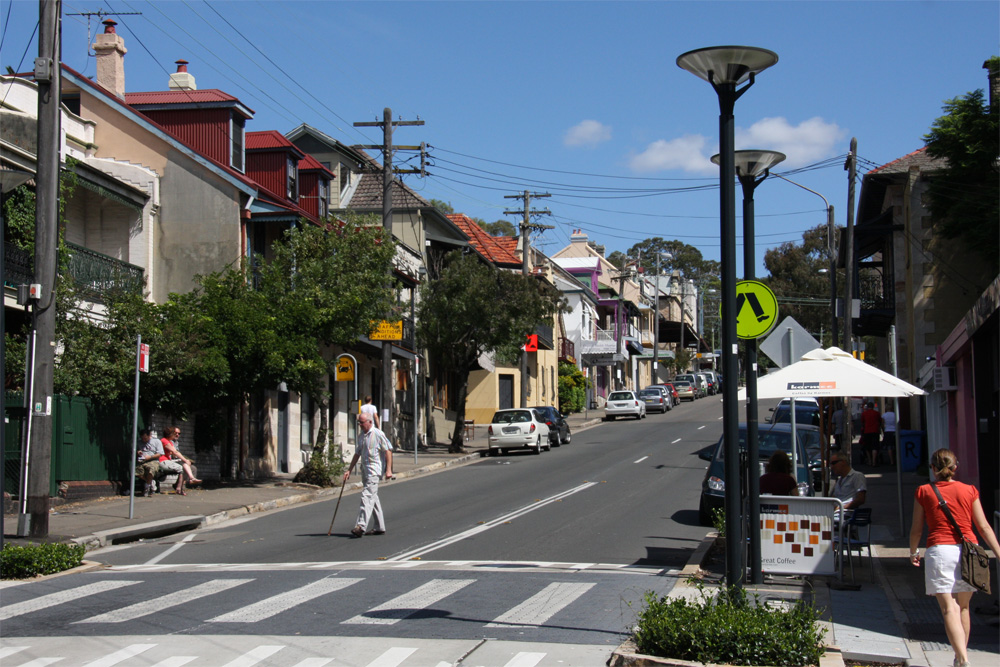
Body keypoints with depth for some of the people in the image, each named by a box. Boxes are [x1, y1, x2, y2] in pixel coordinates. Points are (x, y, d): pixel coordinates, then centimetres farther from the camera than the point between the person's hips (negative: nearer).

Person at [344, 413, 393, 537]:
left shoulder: (378, 434, -7)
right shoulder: (361, 436, 16)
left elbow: (388, 450, -8)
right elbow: (357, 454, 22)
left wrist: (388, 469, -13)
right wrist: (349, 470, 18)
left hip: (374, 470, -8)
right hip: (364, 470, 8)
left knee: (367, 497, -17)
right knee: (373, 498, 11)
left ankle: (361, 526, -25)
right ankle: (379, 527, 16)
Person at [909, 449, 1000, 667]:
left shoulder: (924, 492, 3)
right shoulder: (969, 491, 6)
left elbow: (916, 529, 8)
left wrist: (913, 552, 23)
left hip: (939, 550, -2)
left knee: (949, 609, -8)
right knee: (963, 607, 18)